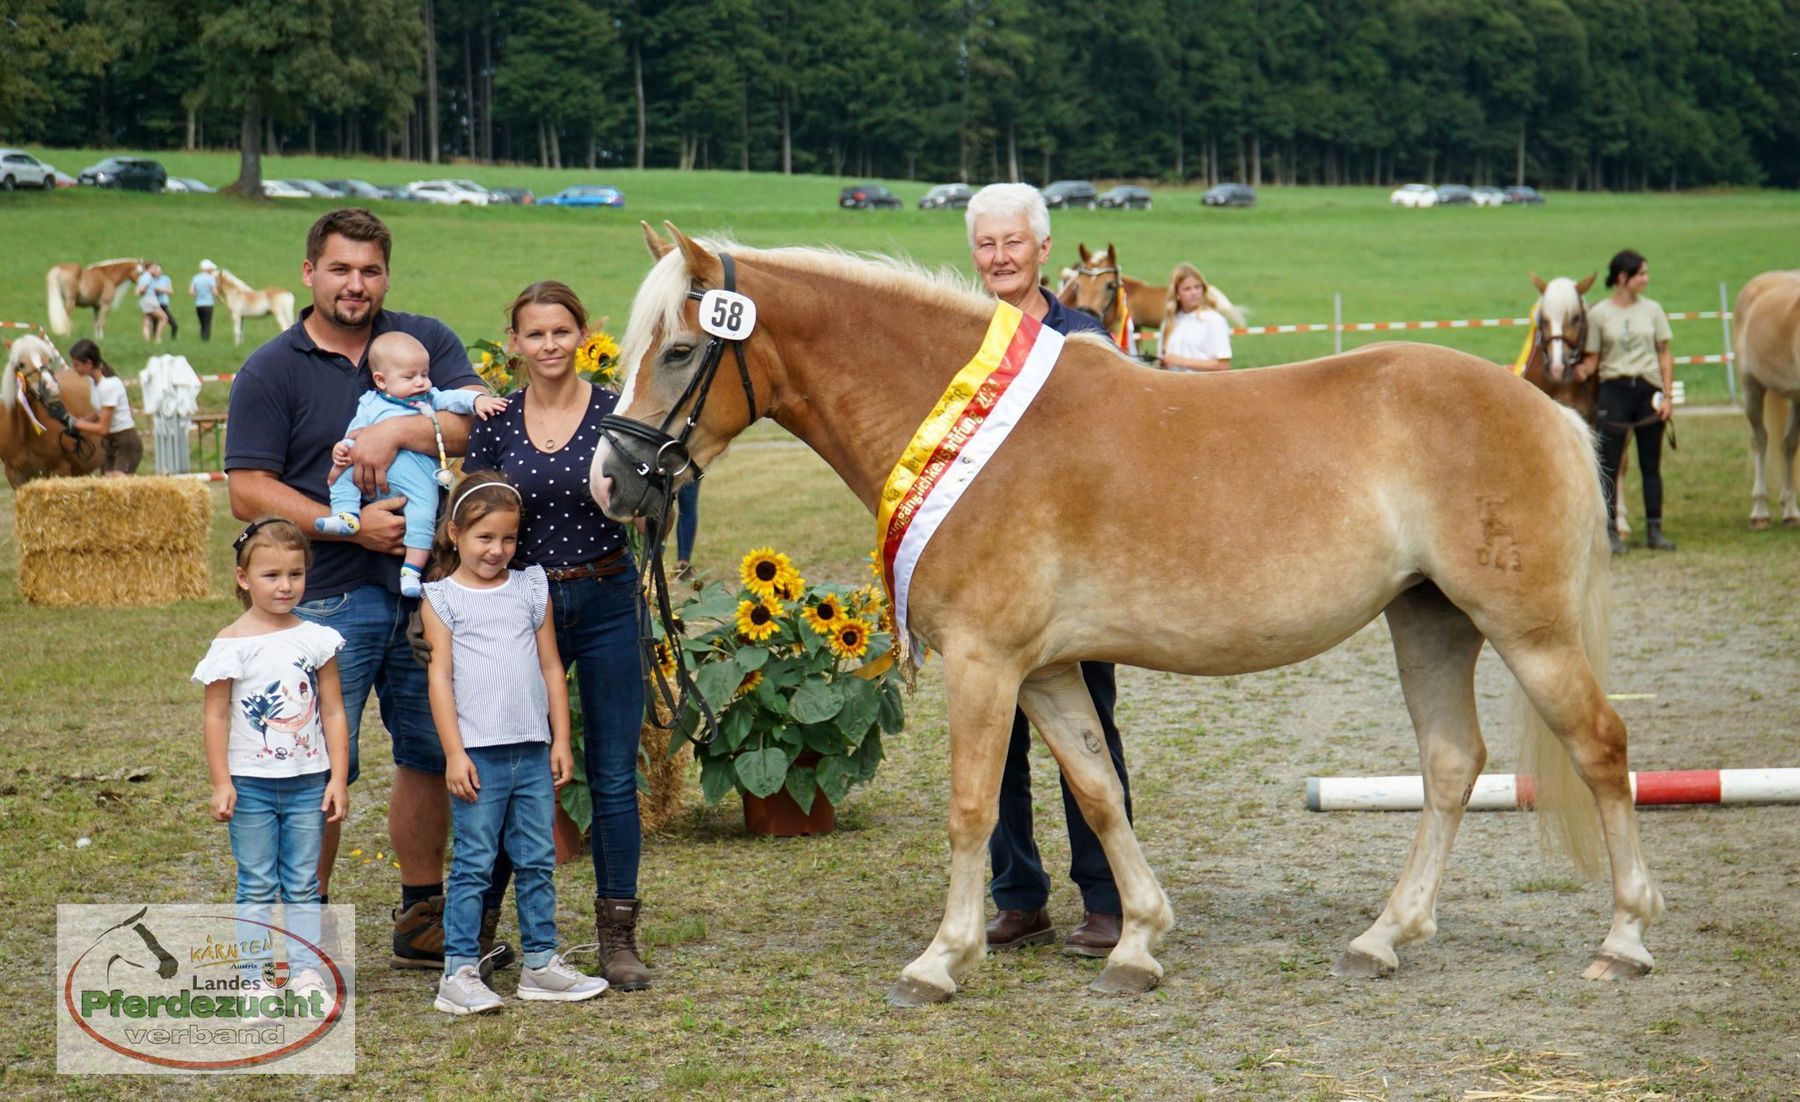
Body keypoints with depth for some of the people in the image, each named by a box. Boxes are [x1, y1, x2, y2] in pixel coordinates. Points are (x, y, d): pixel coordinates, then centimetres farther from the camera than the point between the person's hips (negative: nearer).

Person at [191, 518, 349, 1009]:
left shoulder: (316, 639, 2)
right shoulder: (231, 643, -5)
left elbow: (333, 712, 5)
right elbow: (216, 716, -3)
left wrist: (338, 778, 1)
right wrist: (221, 783, -8)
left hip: (308, 782, 2)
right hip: (251, 783, -2)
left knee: (303, 885, 7)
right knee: (256, 886, 3)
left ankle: (306, 973, 12)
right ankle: (254, 980, 6)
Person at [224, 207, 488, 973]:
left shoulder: (426, 340, 8)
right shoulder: (270, 373, 0)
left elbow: (481, 423, -5)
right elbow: (249, 492, -6)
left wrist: (398, 431, -20)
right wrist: (348, 524, -15)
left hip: (426, 585, 4)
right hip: (328, 597, -4)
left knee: (432, 754, 12)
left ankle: (422, 920, 25)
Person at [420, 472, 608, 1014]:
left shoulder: (531, 588, 11)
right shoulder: (442, 597, 1)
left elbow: (551, 667, 13)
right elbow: (440, 676, -3)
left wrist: (560, 740, 8)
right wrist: (454, 753, -9)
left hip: (533, 751, 4)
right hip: (478, 753, -4)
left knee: (538, 861, 9)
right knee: (474, 863, -3)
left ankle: (540, 964, 17)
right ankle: (458, 973, 0)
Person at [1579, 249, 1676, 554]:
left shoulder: (1652, 309, 6)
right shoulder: (1599, 314, -1)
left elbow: (1665, 356, 9)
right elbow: (1593, 358, 2)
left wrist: (1667, 396, 1)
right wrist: (1583, 370, -21)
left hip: (1648, 390, 2)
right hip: (1614, 390, -2)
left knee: (1651, 464, 6)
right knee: (1609, 464, -2)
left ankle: (1654, 530, 12)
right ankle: (1610, 531, 4)